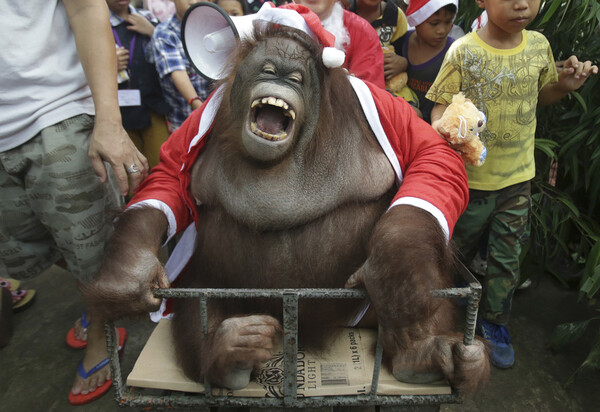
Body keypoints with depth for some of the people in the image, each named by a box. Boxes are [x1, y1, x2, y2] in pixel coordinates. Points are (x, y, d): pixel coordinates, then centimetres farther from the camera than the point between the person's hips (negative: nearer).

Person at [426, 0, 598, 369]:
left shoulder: (539, 45, 1)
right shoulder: (464, 52, -13)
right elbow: (442, 107, -11)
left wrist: (565, 84, -5)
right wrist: (442, 127, -34)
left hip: (518, 176, 4)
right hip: (471, 177, -3)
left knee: (508, 256, 14)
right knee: (460, 251, 15)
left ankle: (494, 321, 36)